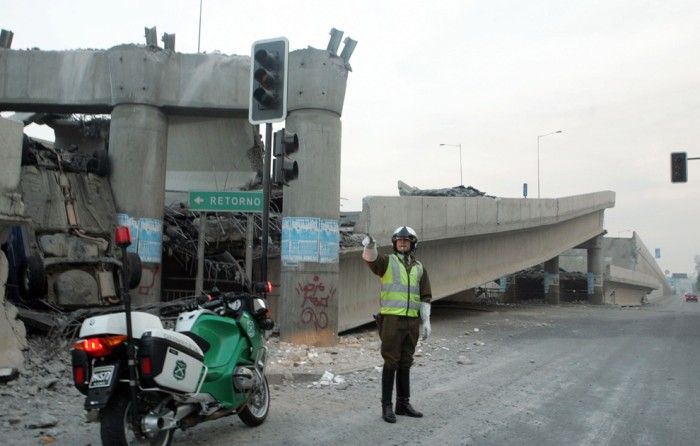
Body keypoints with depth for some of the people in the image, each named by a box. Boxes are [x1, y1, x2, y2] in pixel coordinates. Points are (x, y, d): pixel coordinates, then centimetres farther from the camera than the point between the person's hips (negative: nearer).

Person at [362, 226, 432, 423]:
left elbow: (425, 297, 13)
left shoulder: (419, 267, 13)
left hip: (412, 321, 5)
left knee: (405, 363, 12)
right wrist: (369, 245, -47)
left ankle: (403, 403, 21)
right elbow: (371, 259, -24)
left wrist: (426, 321, 5)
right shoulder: (387, 261, 0)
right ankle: (386, 406, 6)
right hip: (391, 319, -4)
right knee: (391, 363, -2)